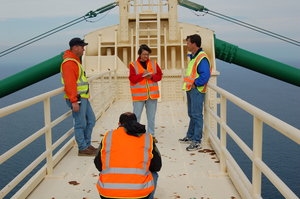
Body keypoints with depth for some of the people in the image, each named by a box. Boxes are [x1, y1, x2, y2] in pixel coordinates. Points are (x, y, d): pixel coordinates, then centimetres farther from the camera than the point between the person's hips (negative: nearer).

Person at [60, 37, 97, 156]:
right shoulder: (69, 62, -16)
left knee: (91, 120, 15)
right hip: (77, 99, -10)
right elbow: (69, 83, -22)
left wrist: (84, 97, 18)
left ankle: (87, 144, 27)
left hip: (83, 97, 10)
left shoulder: (76, 60, 17)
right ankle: (83, 149, 9)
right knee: (80, 124, -2)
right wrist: (74, 101, -25)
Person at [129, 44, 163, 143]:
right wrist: (142, 75, -22)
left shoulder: (153, 64, 8)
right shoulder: (133, 65, -2)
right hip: (139, 95, -3)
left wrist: (151, 76, -15)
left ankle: (151, 135, 22)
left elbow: (159, 75, 4)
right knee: (136, 116, 0)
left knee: (151, 116, 11)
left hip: (152, 94, 3)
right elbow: (132, 79, -11)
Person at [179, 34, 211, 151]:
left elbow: (205, 75, -25)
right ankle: (190, 136, 30)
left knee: (196, 115, -6)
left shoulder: (202, 58, -17)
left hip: (196, 90, -10)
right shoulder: (192, 56, 15)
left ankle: (197, 141, 0)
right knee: (191, 114, 18)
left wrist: (195, 83, -18)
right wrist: (188, 83, 12)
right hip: (190, 89, 10)